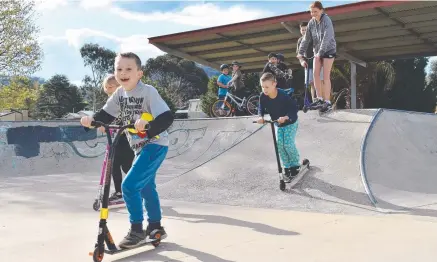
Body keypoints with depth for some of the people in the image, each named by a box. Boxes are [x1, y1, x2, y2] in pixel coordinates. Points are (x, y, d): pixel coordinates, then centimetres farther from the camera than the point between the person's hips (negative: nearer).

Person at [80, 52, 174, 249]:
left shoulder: (148, 92, -20)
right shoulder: (119, 94, 1)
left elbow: (167, 117, -30)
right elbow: (106, 114, 6)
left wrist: (148, 125, -47)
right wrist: (91, 120, -14)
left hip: (155, 145, -9)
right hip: (140, 147, 9)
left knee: (129, 186, -16)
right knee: (146, 187, 20)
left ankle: (137, 230, 0)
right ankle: (155, 226, 37)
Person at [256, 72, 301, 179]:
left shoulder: (283, 95, -33)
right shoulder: (263, 96, -18)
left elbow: (294, 108, -29)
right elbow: (261, 107, -2)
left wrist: (286, 117, -44)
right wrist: (261, 116, -22)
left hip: (290, 122, -5)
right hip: (278, 124, 5)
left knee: (288, 144, -12)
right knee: (279, 144, -2)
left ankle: (295, 165, 11)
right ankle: (287, 166, 15)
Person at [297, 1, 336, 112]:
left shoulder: (326, 20, -17)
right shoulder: (311, 23, 0)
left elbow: (327, 38, -28)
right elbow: (306, 39, 0)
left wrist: (320, 52, -37)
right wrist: (300, 54, -9)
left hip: (328, 50, -5)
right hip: (317, 51, 5)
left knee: (326, 76, -10)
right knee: (315, 73, -6)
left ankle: (327, 102, -7)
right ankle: (319, 98, 5)